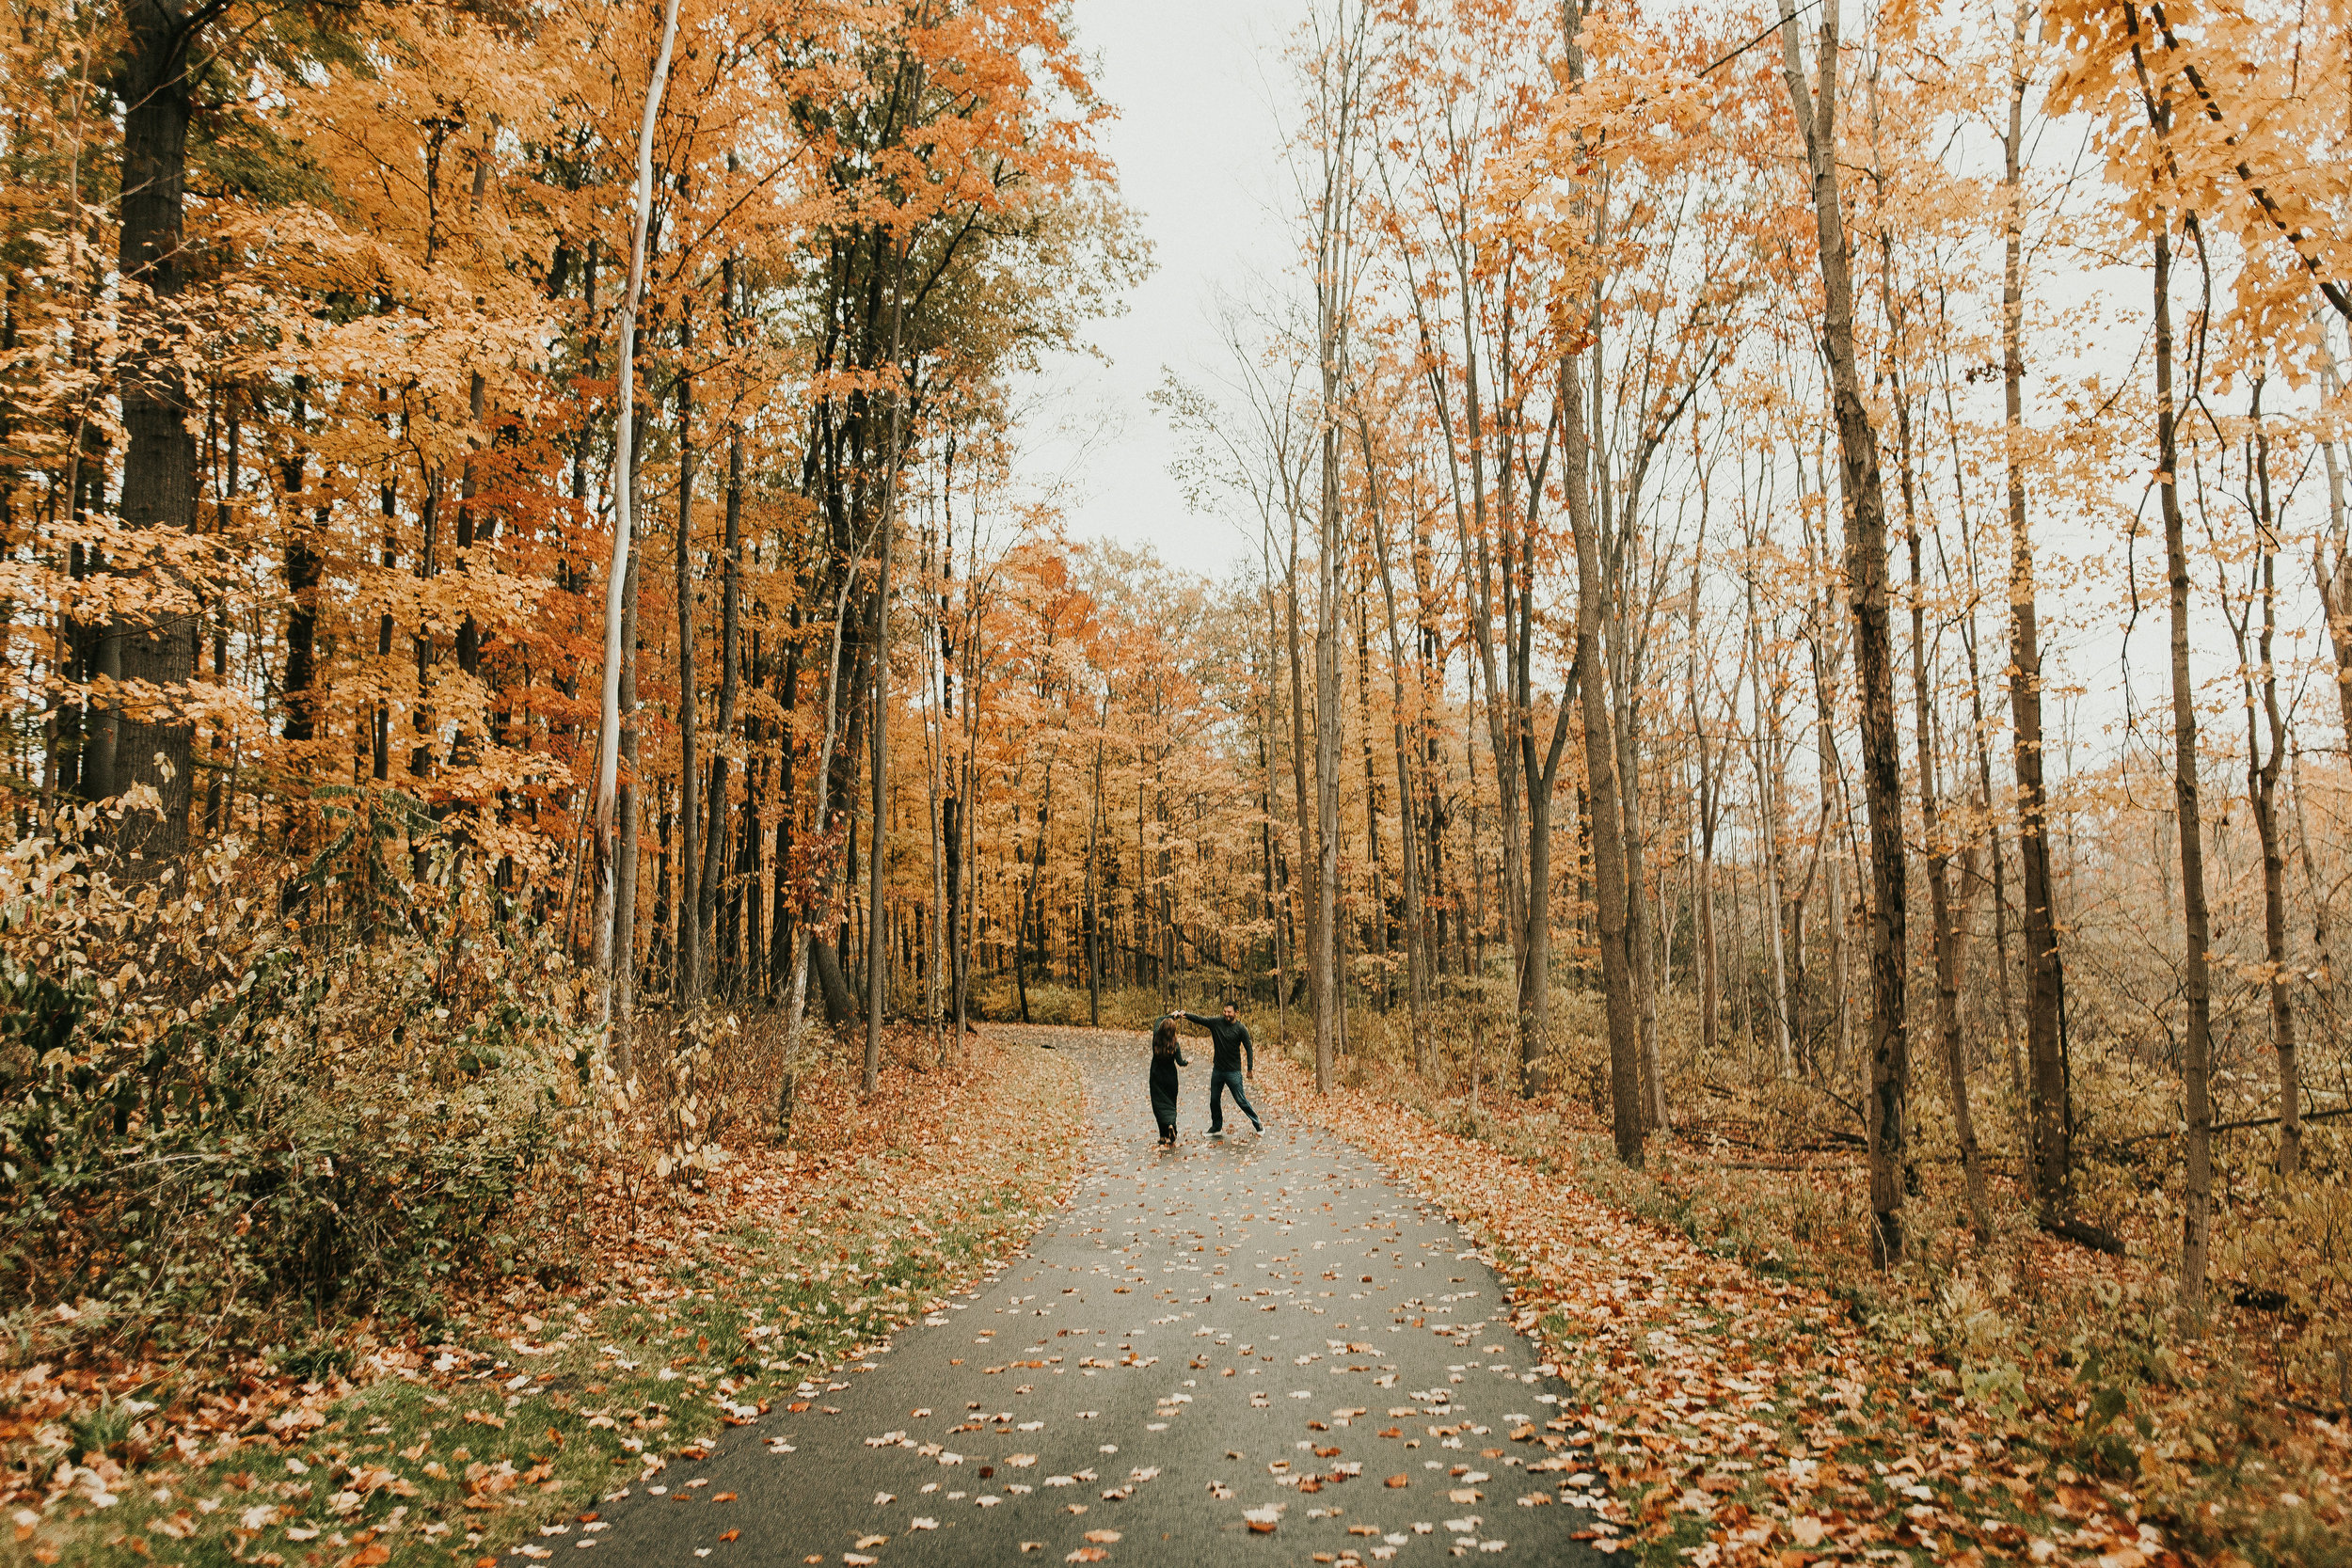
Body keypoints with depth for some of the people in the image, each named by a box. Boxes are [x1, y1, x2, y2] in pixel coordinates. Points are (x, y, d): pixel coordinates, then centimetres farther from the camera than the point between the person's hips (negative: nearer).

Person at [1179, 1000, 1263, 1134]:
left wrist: (1250, 1068, -10)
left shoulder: (1241, 1028, -9)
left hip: (1233, 1071, -4)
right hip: (1217, 1069, 4)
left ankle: (1257, 1123, 14)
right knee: (1214, 1100, 13)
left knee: (1241, 1100, -2)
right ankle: (1216, 1127, 30)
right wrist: (1185, 1014, -24)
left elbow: (1249, 1048, -6)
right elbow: (1199, 1019, -7)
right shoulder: (1216, 1023, 0)